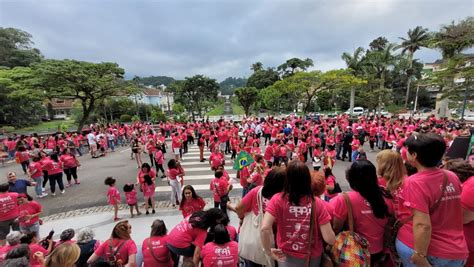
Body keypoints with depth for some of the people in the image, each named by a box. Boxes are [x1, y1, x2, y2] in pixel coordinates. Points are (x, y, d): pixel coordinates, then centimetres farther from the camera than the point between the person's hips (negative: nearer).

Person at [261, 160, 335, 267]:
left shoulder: (278, 200, -20)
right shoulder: (317, 203, -17)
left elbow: (265, 228, -29)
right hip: (313, 257, 2)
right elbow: (329, 238, -16)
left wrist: (268, 251, -12)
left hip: (287, 257, -1)